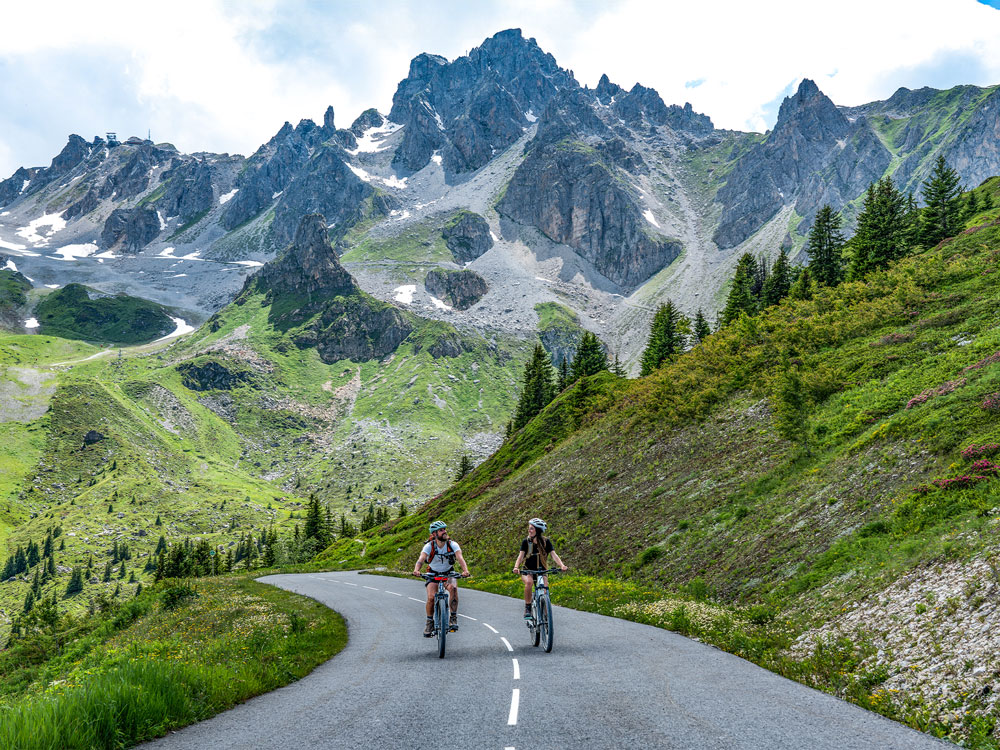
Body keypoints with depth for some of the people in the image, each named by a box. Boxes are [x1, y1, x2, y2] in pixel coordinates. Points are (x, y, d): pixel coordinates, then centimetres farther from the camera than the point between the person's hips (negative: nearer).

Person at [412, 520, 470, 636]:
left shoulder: (453, 545, -18)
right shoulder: (429, 546, -19)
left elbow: (460, 558, -32)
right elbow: (421, 559, -33)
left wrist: (465, 570, -52)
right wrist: (416, 570, -55)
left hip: (449, 574, 0)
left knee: (453, 587, -32)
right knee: (431, 597, -22)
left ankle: (453, 618, -21)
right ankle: (430, 622, 2)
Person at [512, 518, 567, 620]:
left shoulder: (546, 542, -6)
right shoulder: (526, 542, -6)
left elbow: (553, 554, -16)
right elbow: (521, 555, -16)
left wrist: (561, 565, -35)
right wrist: (516, 567, -36)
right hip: (528, 571, -1)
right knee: (529, 582, -35)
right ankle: (527, 608, -20)